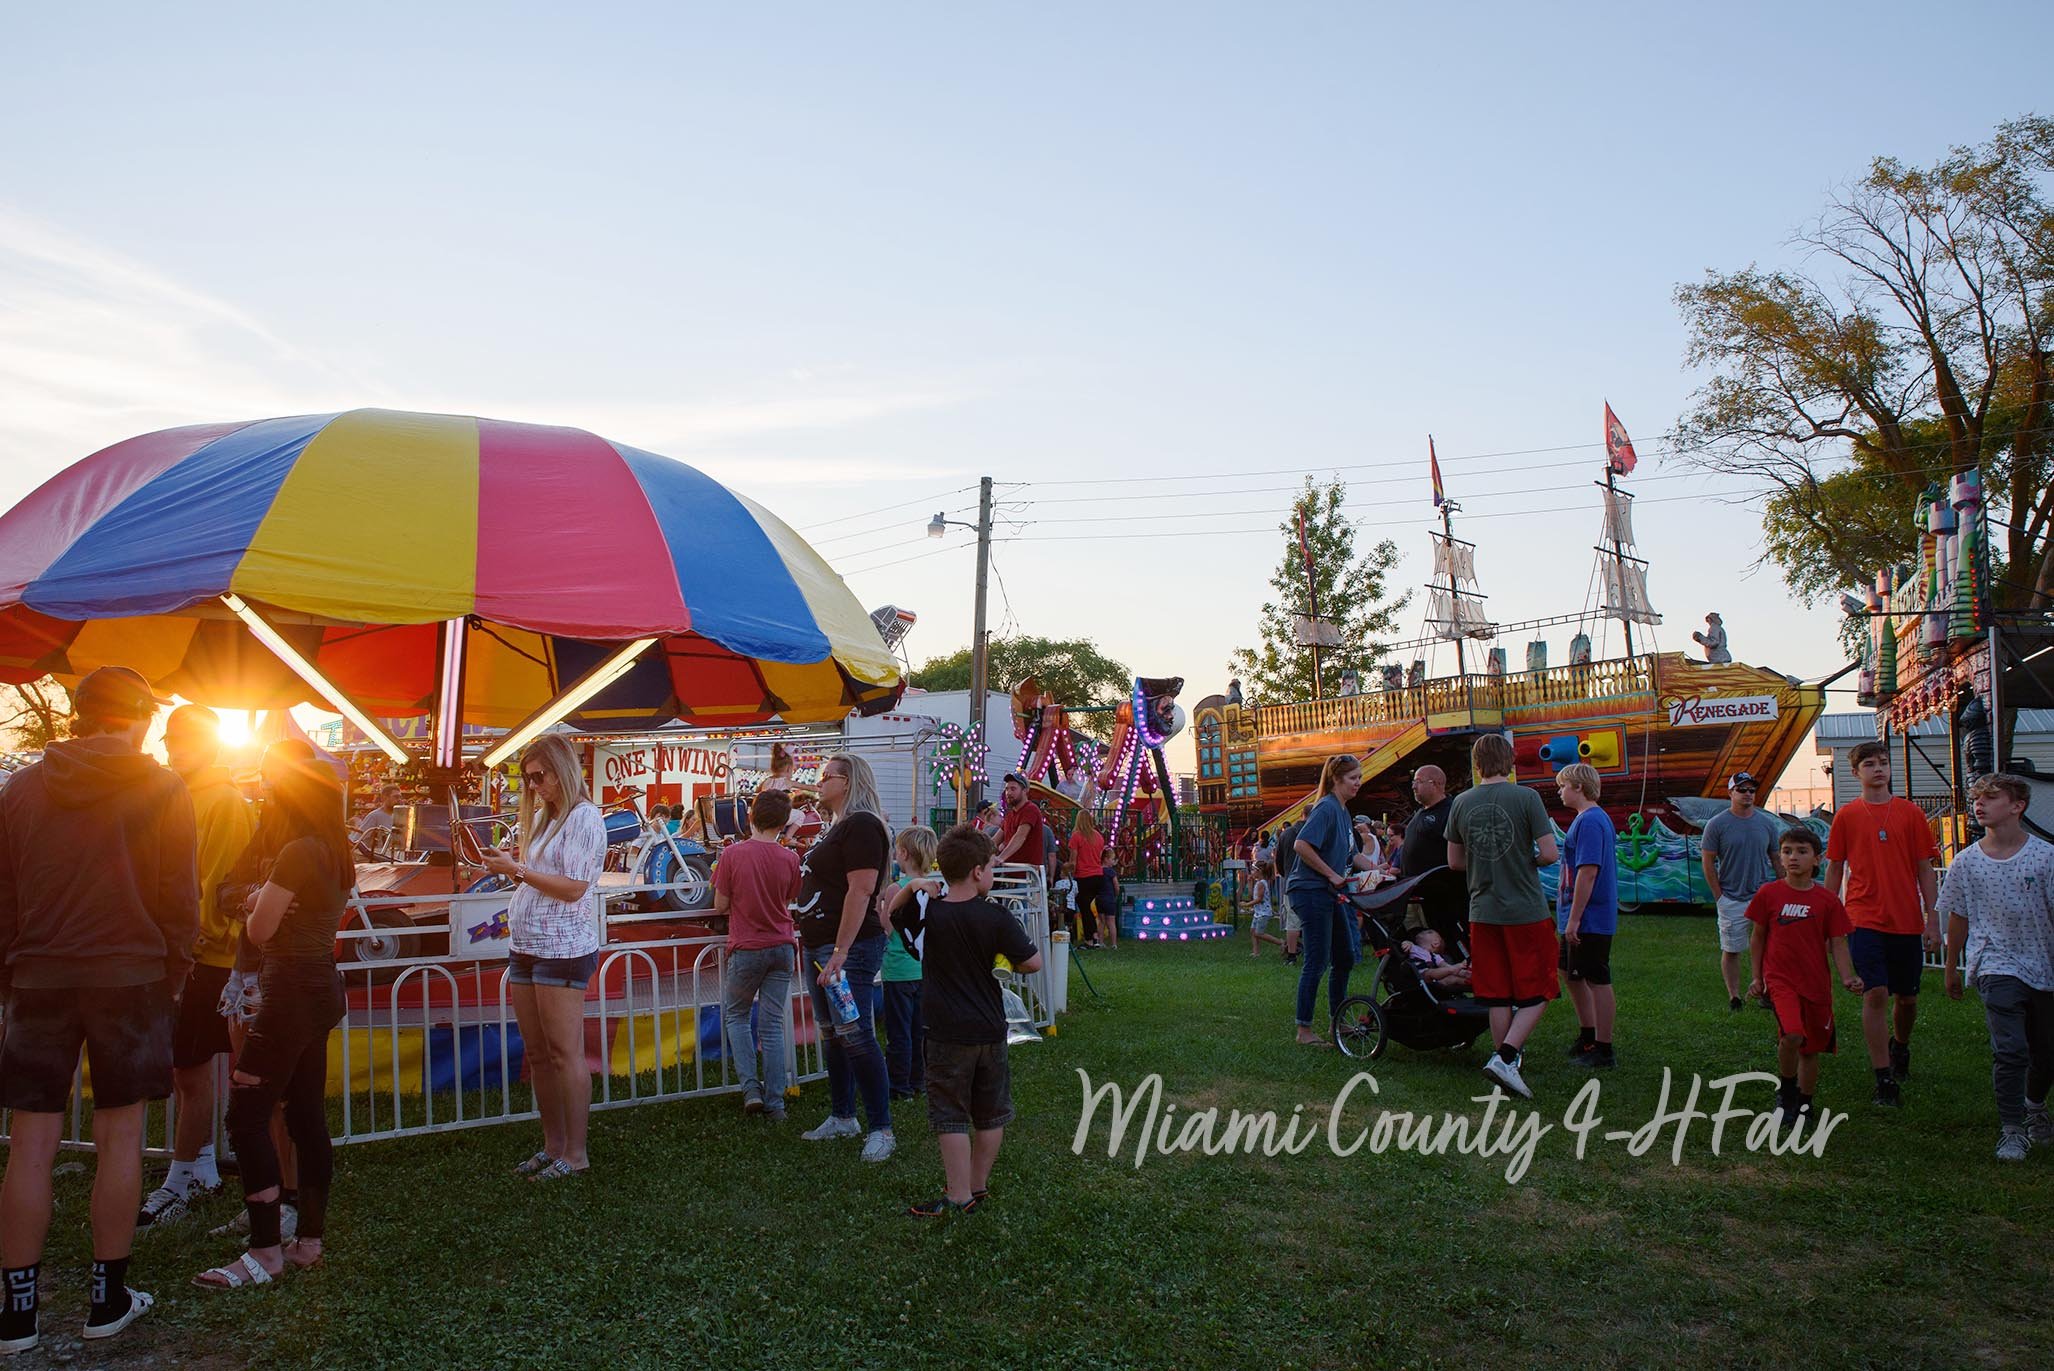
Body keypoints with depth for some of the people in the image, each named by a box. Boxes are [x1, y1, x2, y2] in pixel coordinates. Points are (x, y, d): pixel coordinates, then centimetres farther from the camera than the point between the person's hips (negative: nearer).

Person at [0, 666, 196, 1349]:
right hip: (130, 978, -2)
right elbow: (179, 897, -4)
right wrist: (173, 973, 8)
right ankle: (109, 1299, 13)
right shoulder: (161, 789, -4)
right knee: (119, 1139, 5)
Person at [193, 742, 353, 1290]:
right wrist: (264, 905, 7)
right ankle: (309, 1240, 18)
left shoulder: (298, 853, -16)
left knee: (247, 1116, -5)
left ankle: (266, 1252, -4)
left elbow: (259, 930, -13)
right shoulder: (336, 854, 12)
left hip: (292, 992, -10)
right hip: (321, 987, 10)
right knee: (307, 1116, 12)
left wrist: (253, 908, 6)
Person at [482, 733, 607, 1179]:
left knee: (565, 1053, -4)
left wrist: (518, 870, -15)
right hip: (525, 946, 9)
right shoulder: (541, 817, 18)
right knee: (537, 1054, 10)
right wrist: (508, 866, 5)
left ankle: (575, 1154, 2)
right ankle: (552, 1146, 18)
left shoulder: (584, 817, -9)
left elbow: (574, 887, -16)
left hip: (563, 949, -8)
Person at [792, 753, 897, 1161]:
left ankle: (881, 1130, -1)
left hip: (848, 948, -10)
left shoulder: (861, 825, -15)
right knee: (834, 1034, 16)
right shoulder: (838, 826, 18)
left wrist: (841, 952, -26)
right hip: (820, 945, 10)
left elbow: (861, 890, -23)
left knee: (856, 1037, -9)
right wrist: (812, 941, 23)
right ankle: (842, 1118, 27)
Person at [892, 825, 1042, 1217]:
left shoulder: (925, 910, -9)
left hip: (947, 1033, -1)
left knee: (951, 1114, 6)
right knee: (990, 1114, 17)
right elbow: (1032, 963, -7)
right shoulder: (996, 916, -11)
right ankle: (979, 1184, 27)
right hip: (990, 1028, 1)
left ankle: (959, 1195, 6)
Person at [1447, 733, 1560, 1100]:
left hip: (1483, 913, 4)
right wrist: (1526, 861, 9)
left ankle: (1506, 1059, 16)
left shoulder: (1462, 802, 2)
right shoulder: (1526, 797, -9)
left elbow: (1454, 862, 9)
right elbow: (1549, 853, -11)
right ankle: (1504, 1058, -10)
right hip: (1526, 912, -4)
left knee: (1498, 997, 11)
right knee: (1536, 994, 5)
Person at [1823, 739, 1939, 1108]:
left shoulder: (1911, 813, 4)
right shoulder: (1846, 816, 1)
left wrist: (1933, 919, 0)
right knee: (1875, 995, -10)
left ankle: (1900, 1047, 42)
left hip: (1907, 921, 2)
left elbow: (1925, 870, 6)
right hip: (1865, 920, -2)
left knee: (1907, 997, 12)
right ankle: (1884, 1080, -4)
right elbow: (1834, 870, 6)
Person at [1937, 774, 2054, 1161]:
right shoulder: (1967, 862, -2)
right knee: (2010, 1049, -14)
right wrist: (1951, 969, 14)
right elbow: (1958, 919, 8)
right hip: (1996, 967, -1)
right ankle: (2012, 1130, -3)